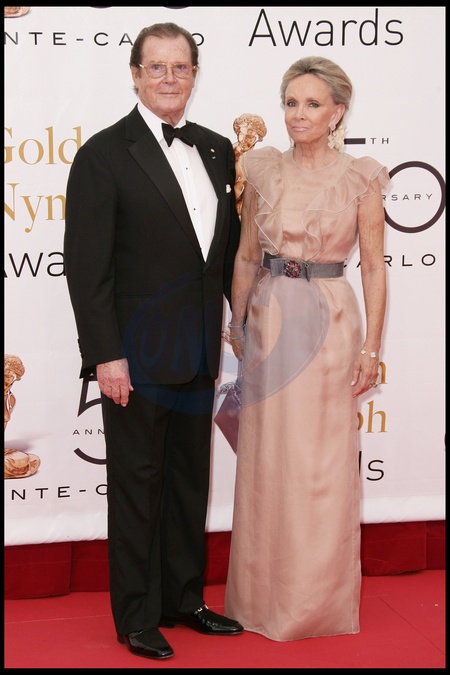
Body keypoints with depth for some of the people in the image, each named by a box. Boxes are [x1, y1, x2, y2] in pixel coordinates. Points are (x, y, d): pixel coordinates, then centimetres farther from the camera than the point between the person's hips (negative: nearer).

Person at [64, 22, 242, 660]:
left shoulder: (216, 149, 8)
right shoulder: (104, 154, -10)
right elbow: (87, 265, -13)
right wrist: (105, 355, -17)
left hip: (199, 352, 6)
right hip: (138, 351, -6)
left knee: (190, 478, 16)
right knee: (137, 483, 6)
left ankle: (184, 598, 32)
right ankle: (137, 615, 21)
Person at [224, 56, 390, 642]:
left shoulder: (360, 179, -4)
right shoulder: (263, 171, 5)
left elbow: (374, 268, -3)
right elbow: (247, 256, 11)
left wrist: (371, 346, -6)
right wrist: (237, 323, 8)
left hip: (328, 323, -3)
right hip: (267, 321, 3)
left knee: (322, 463, 4)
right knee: (265, 461, 9)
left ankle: (320, 598, 21)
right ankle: (264, 592, 25)